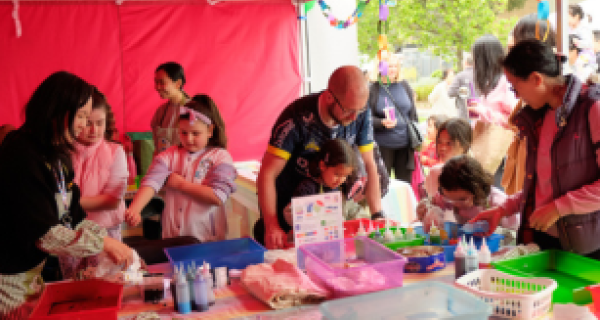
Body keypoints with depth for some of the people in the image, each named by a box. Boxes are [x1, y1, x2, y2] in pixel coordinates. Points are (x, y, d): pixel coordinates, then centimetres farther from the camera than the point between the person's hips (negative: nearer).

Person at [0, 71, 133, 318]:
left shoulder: (58, 154, 7)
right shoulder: (22, 156, -22)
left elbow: (74, 217, 7)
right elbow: (43, 233, -25)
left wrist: (114, 247, -3)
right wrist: (104, 243, -19)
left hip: (31, 273, 9)